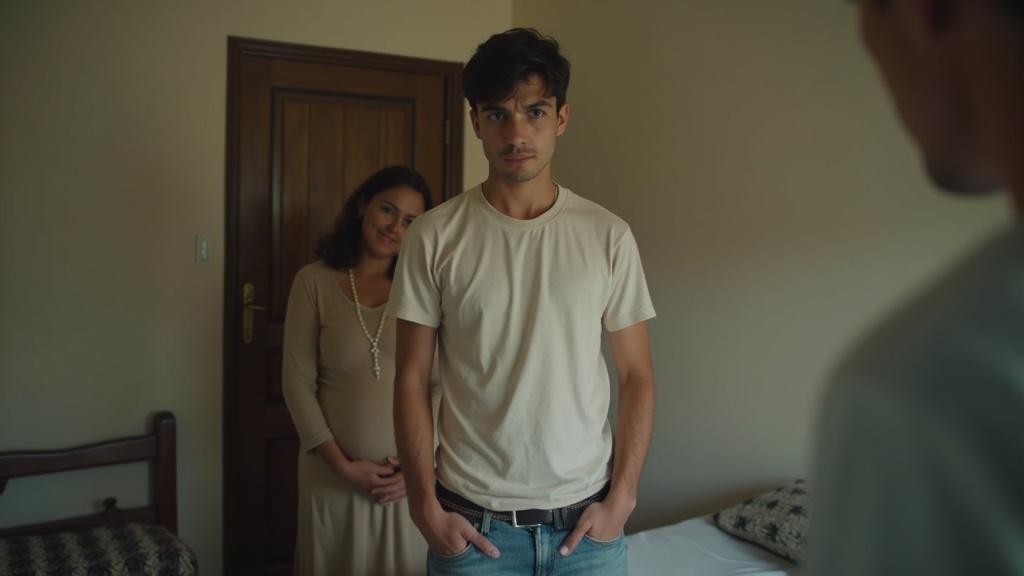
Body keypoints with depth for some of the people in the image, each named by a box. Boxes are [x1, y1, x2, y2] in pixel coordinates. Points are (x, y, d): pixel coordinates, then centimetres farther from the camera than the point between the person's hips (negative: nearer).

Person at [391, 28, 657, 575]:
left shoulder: (608, 235, -3)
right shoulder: (434, 236, -6)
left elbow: (636, 376, 1)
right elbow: (412, 379, -3)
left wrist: (621, 499, -4)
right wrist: (425, 506, -5)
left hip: (585, 519, 1)